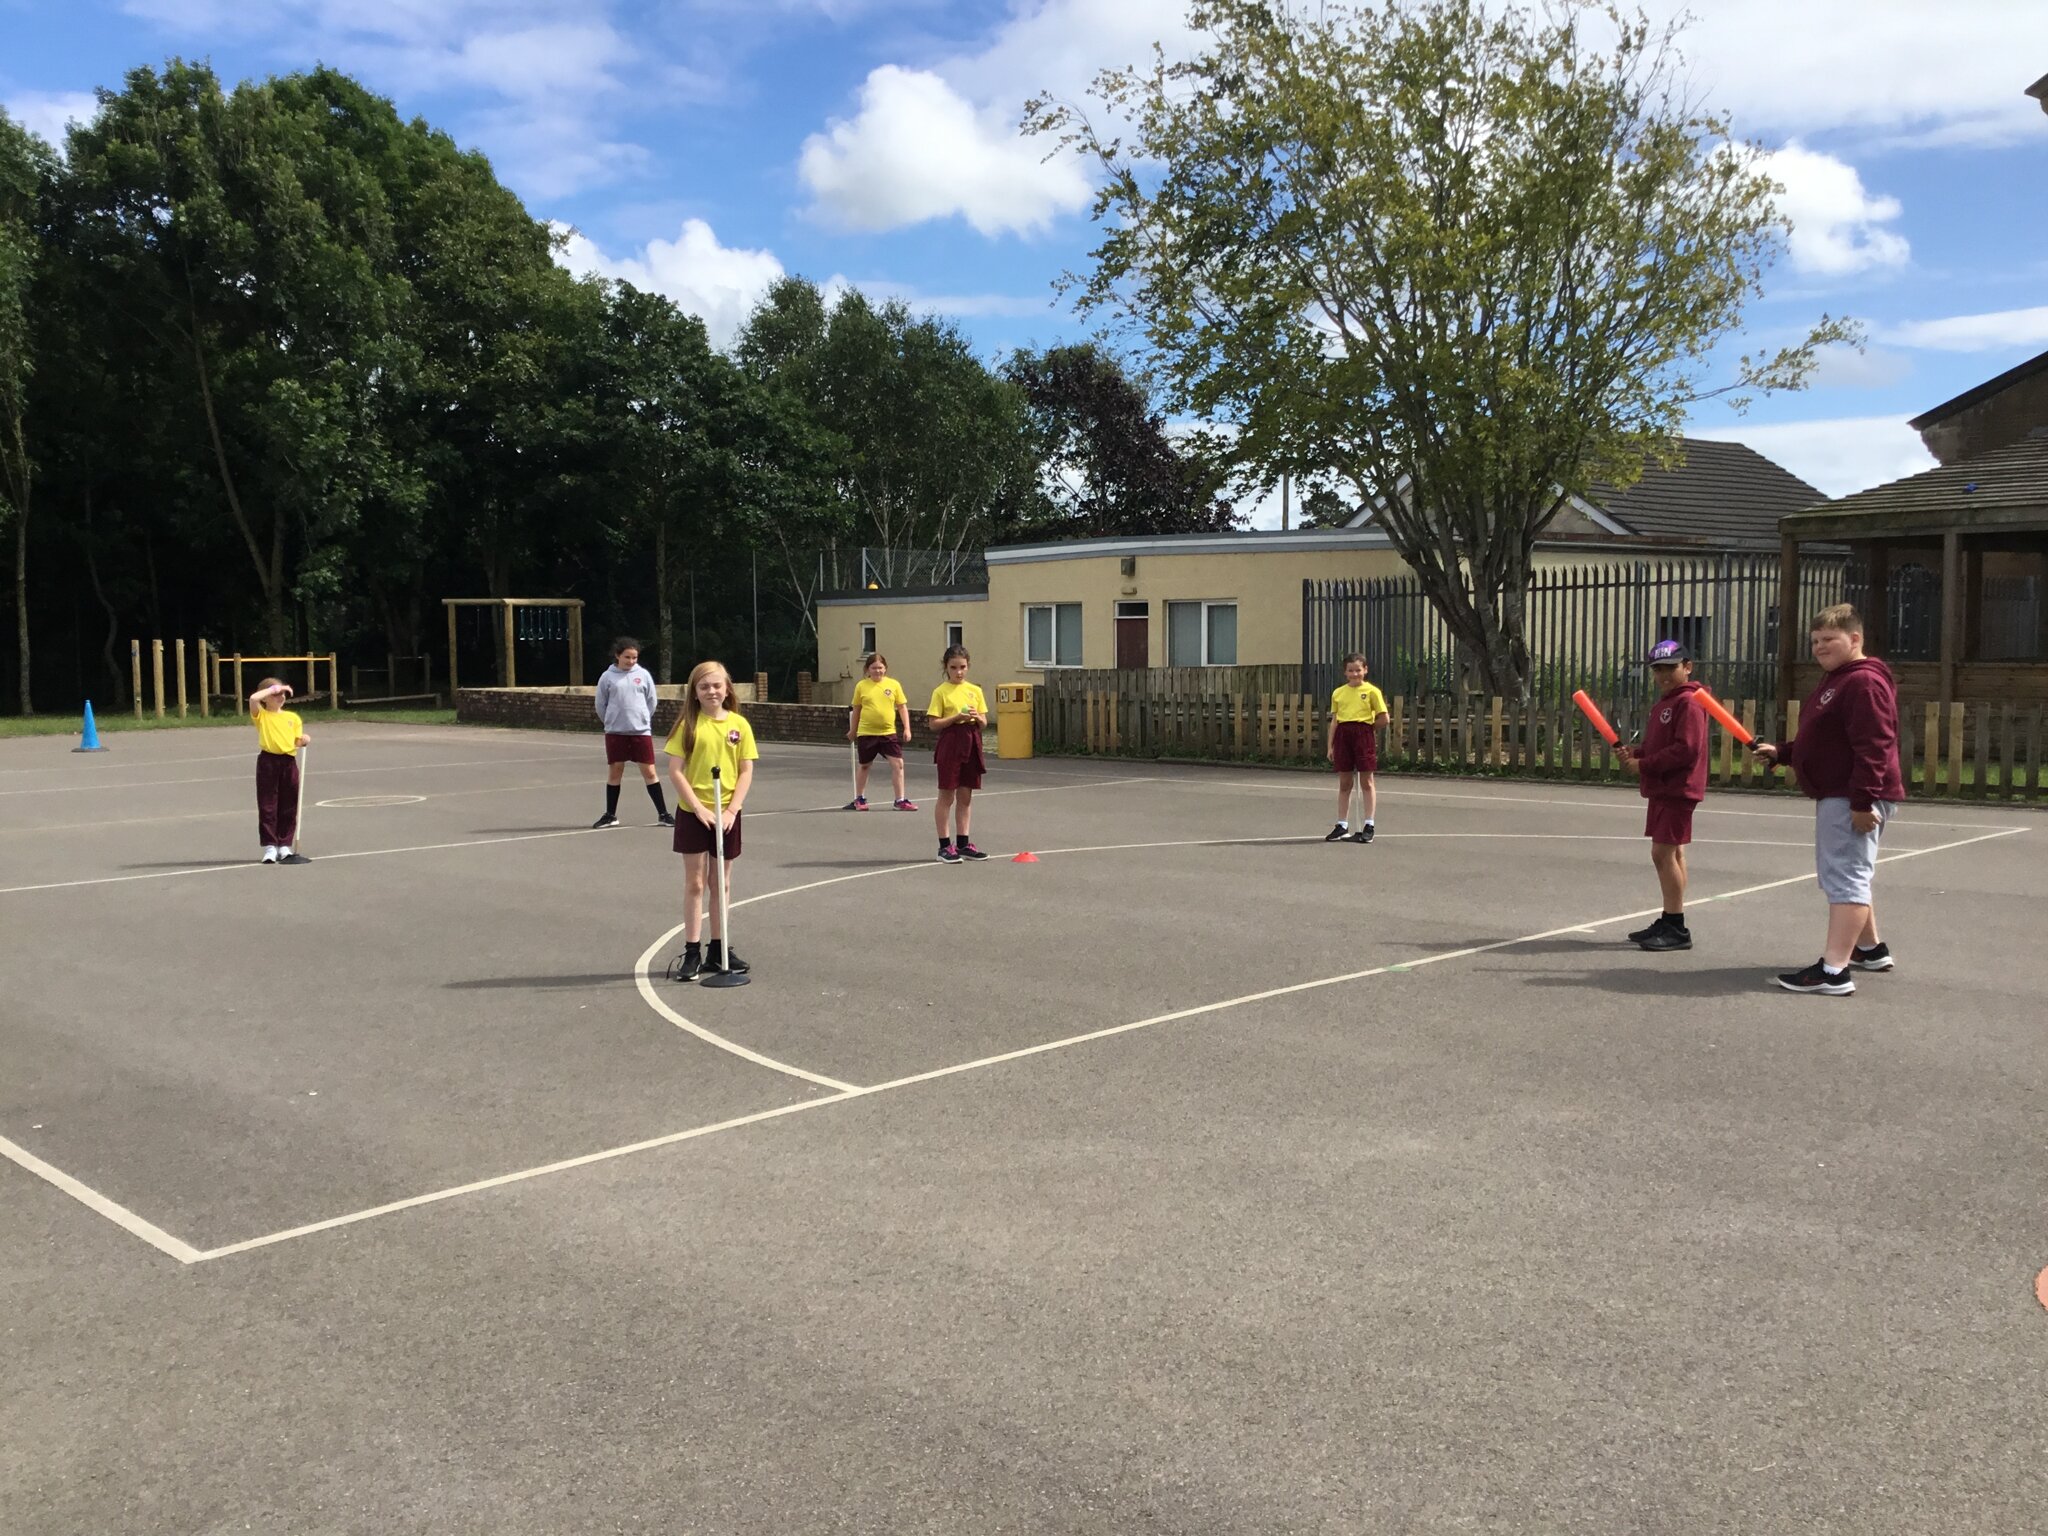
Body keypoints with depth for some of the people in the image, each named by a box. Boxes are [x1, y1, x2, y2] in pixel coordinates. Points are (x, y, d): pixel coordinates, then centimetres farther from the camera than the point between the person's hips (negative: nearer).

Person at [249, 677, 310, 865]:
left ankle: (284, 846, 15)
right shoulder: (261, 715, 3)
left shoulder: (293, 717, 14)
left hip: (288, 762, 3)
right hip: (268, 761, -3)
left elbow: (297, 741, 12)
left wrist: (303, 741, -11)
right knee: (267, 806, -1)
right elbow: (253, 699, -16)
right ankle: (270, 847, 4)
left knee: (289, 807, 7)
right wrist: (274, 688, -8)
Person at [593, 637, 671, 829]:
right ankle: (610, 815, 18)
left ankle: (663, 813, 5)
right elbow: (600, 705, 7)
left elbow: (651, 701, 8)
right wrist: (613, 722, 12)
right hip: (615, 733, 0)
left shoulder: (643, 675, 1)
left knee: (649, 772, 0)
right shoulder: (607, 677, -1)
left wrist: (641, 720, 10)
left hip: (641, 731, 0)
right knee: (614, 772, 7)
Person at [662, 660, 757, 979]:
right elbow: (675, 771, -8)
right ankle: (691, 952, 7)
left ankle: (718, 949, 20)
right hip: (693, 813, -2)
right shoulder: (689, 725, -4)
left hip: (726, 815, 2)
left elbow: (746, 772, 0)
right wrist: (699, 808, -15)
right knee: (695, 883, 3)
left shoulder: (739, 724, 1)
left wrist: (732, 810, -11)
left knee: (722, 882, 11)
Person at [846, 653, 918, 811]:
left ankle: (900, 800, 2)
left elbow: (902, 707, 4)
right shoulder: (861, 686, -1)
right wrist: (852, 730, 14)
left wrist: (906, 728, -3)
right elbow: (856, 710, 9)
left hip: (889, 732, 1)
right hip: (866, 733, -1)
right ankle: (859, 799, 27)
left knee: (898, 763, -6)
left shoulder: (894, 684, 0)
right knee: (864, 765, 12)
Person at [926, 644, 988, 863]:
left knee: (966, 796, 10)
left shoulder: (975, 690, 10)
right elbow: (933, 723, -9)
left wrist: (977, 718, -10)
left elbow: (984, 722, 11)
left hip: (971, 744, 5)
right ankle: (944, 846, 5)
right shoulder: (941, 692, -4)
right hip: (950, 744, -5)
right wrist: (957, 717, -18)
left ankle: (963, 843, 18)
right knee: (947, 795, 0)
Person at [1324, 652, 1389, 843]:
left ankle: (1368, 826, 7)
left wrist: (1365, 727, 0)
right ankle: (1342, 826, 14)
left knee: (1366, 781, 1)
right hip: (1343, 735, 4)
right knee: (1344, 783, 8)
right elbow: (1334, 720, 13)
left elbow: (1383, 719, -1)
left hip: (1364, 735, -4)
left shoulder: (1372, 691, -1)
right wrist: (1330, 746, 9)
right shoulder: (1338, 693, 11)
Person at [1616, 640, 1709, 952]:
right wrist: (1636, 752, 2)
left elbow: (1687, 749, -22)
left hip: (1677, 790, -10)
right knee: (1672, 853, 14)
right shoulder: (1664, 702, 17)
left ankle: (1676, 929, -7)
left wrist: (1644, 765, -18)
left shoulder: (1688, 702, -14)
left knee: (1663, 853, -11)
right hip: (1662, 789, 10)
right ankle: (1670, 922, 22)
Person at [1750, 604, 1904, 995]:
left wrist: (1862, 801, -28)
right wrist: (1780, 752, 15)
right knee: (1846, 875, 23)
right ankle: (1870, 949, 38)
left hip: (1854, 800, -12)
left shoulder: (1864, 682, -16)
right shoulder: (1833, 681, 19)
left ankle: (1834, 971, -18)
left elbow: (1873, 748, -24)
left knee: (1845, 878, -14)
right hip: (1835, 797, 12)